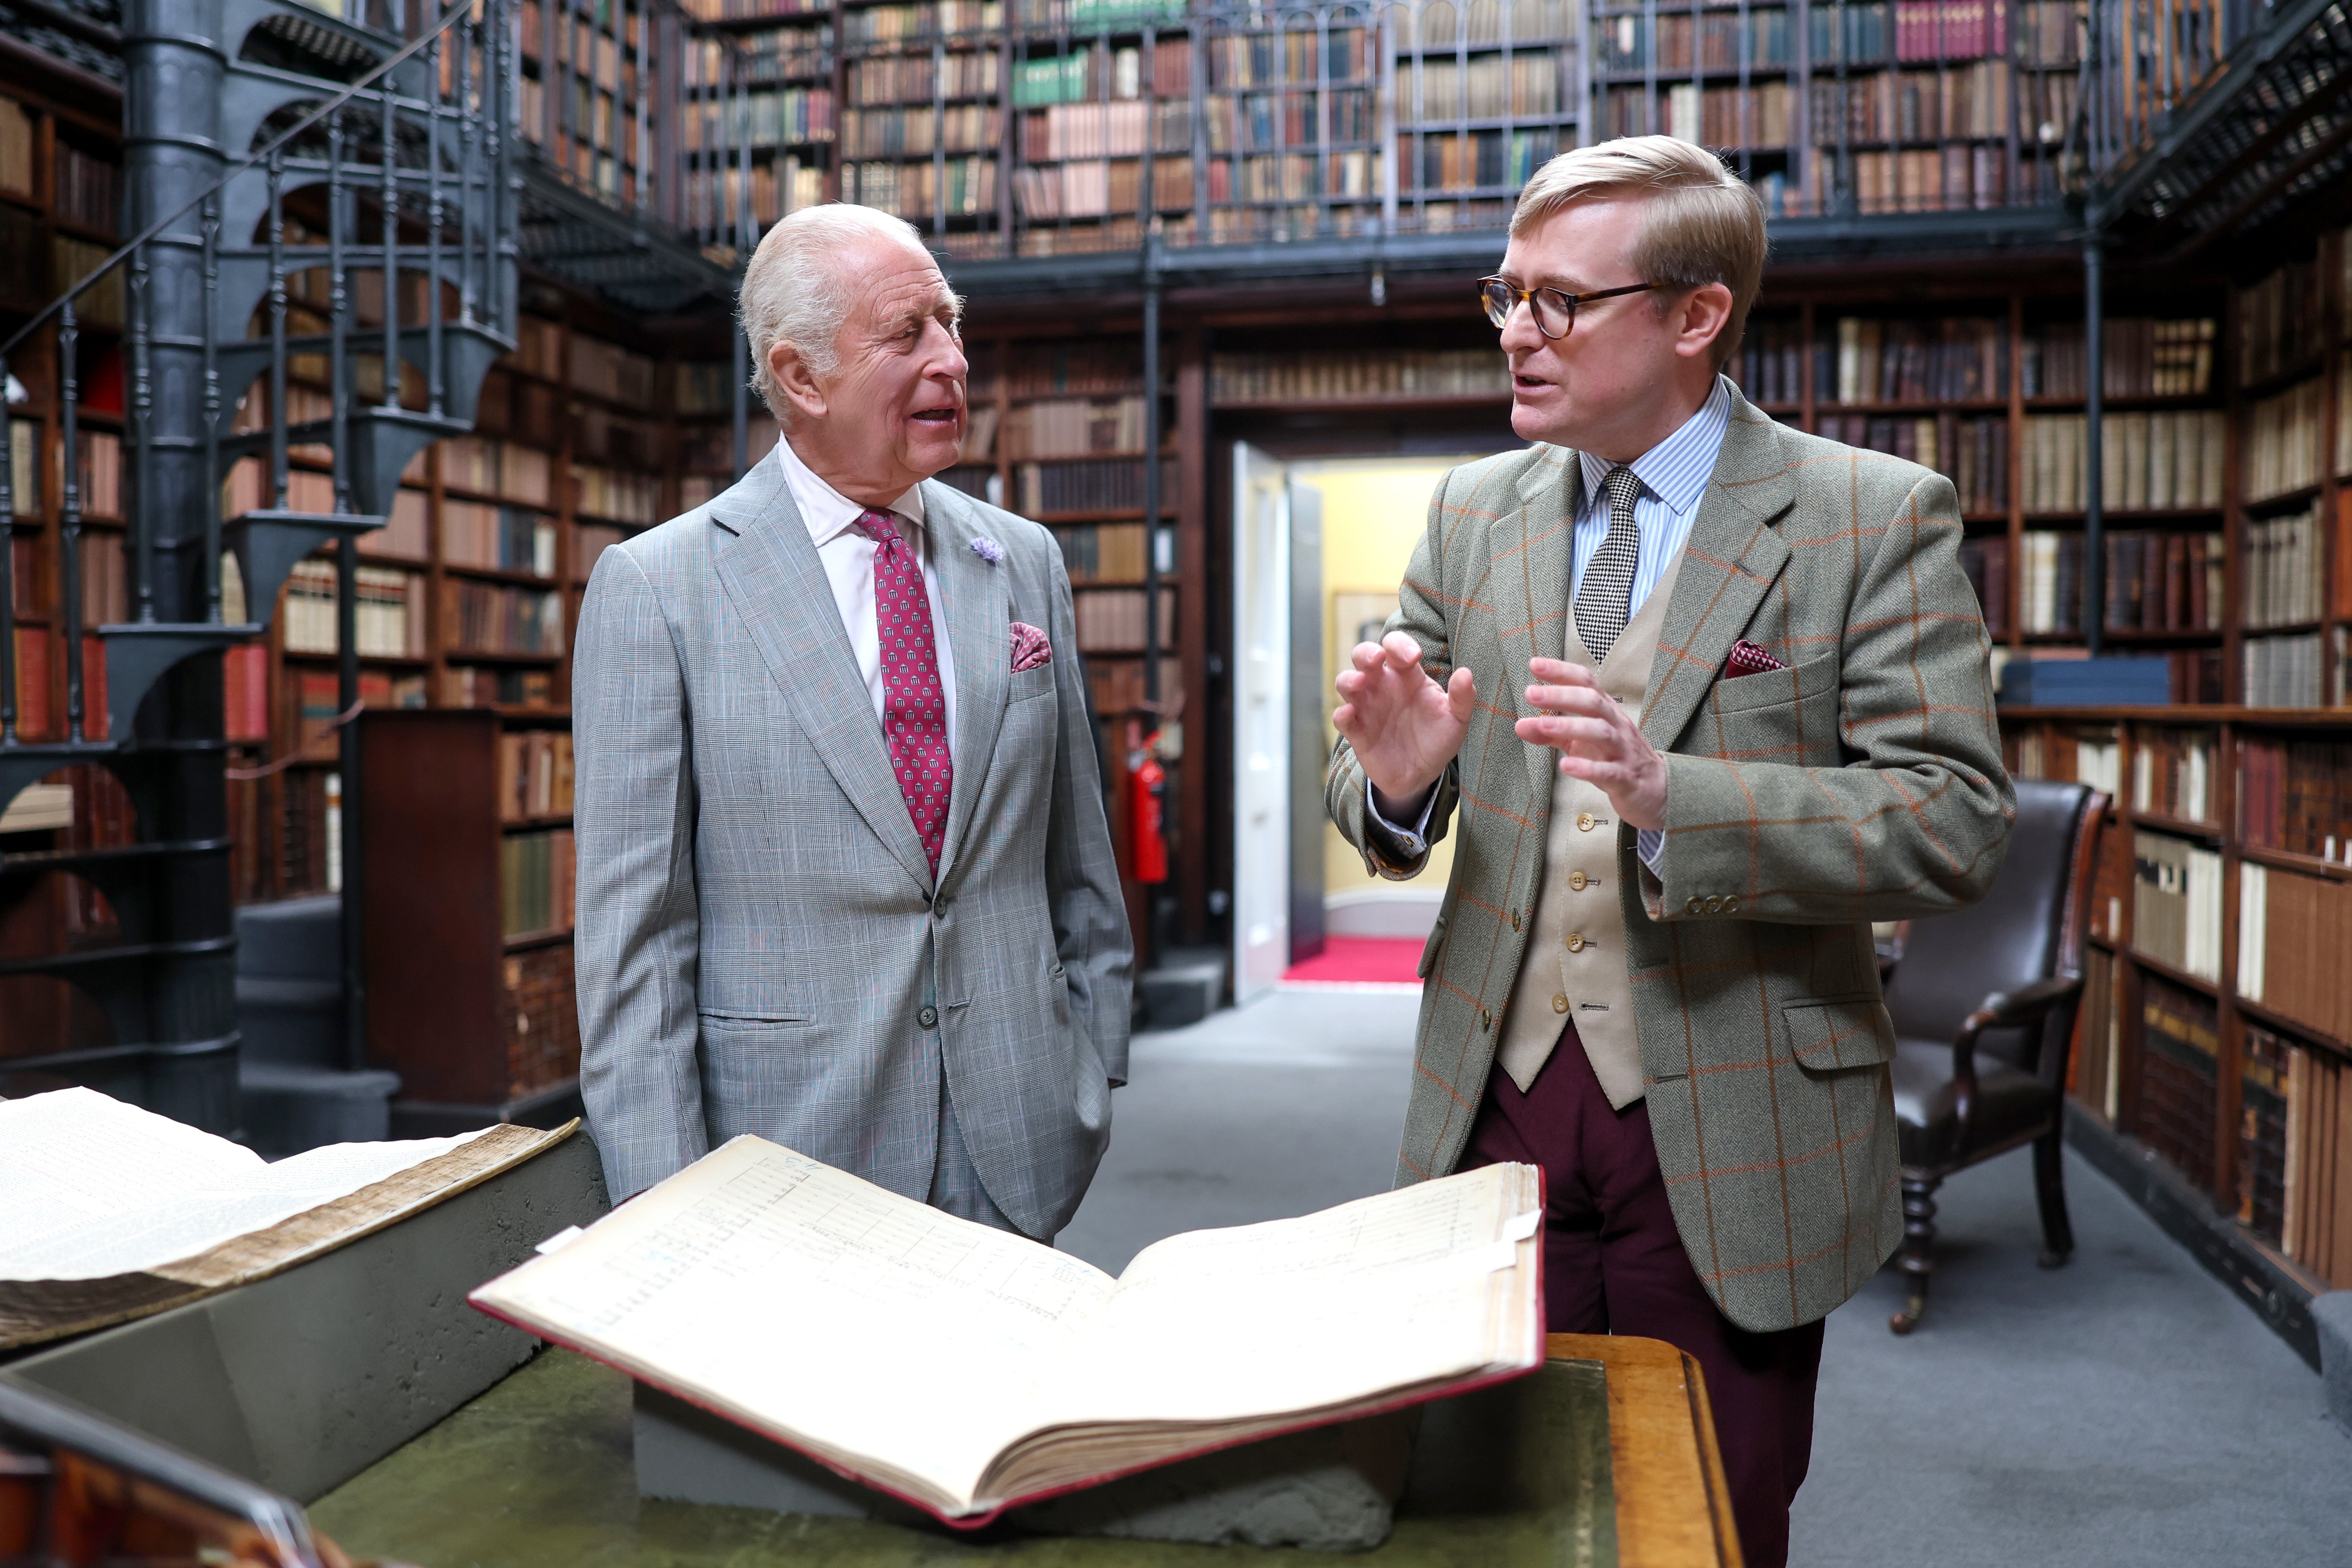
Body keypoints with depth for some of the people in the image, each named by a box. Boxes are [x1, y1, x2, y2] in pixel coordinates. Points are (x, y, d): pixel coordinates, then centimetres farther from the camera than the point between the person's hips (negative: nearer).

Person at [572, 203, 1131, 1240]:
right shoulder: (654, 589, -5)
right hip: (789, 1156, -3)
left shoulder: (1026, 562, 7)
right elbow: (633, 930, -7)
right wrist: (668, 1216, -10)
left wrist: (1095, 1079, 8)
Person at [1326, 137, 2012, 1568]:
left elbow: (1957, 824, -14)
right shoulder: (1474, 513, 7)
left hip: (1728, 1136, -3)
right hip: (1499, 1105, 3)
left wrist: (1671, 790, -27)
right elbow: (1383, 821, 9)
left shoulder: (1876, 519, -5)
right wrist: (1394, 776, -16)